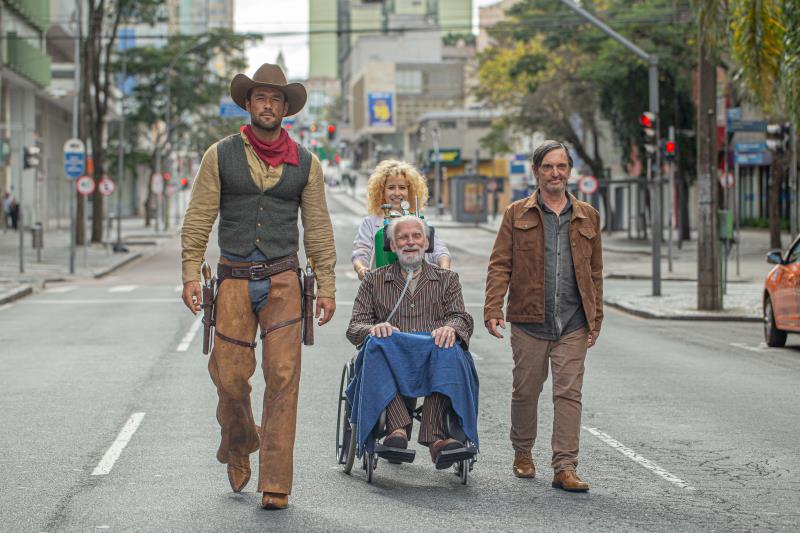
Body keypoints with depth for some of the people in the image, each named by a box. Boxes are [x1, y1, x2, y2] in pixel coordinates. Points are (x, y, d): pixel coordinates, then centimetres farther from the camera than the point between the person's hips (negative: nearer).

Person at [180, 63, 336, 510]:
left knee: (283, 377, -7)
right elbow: (199, 219, 3)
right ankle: (238, 446, 32)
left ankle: (276, 484, -4)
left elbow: (319, 228, 8)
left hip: (283, 280, 0)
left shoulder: (306, 163, 7)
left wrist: (327, 286, 3)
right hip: (235, 280, 0)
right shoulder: (221, 156, 5)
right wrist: (191, 273, -6)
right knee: (230, 377, 1)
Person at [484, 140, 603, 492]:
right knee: (525, 390, 9)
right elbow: (500, 265, 1)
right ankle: (523, 453, 29)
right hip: (529, 320, -1)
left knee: (569, 393, -4)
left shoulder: (587, 217, 12)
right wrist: (493, 310, -10)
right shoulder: (517, 214, 5)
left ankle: (565, 468, -4)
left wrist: (595, 318, 10)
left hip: (573, 323, 1)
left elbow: (595, 272, 14)